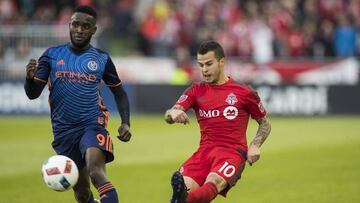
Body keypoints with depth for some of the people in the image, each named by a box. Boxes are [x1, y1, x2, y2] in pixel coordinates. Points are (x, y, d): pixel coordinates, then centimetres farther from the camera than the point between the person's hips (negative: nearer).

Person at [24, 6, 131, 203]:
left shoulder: (101, 59, 3)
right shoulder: (52, 55, 4)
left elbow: (119, 93, 14)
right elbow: (33, 94, 0)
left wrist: (125, 123, -1)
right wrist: (30, 77, -22)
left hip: (93, 125, -3)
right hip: (63, 130, 3)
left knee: (96, 171, -31)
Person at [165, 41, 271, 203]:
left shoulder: (244, 93, 8)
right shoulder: (197, 91, 15)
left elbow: (265, 123, 18)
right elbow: (169, 115, 1)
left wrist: (254, 146, -1)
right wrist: (172, 114, -25)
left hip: (232, 152, -6)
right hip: (204, 151, 6)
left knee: (213, 183, -40)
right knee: (185, 186, -27)